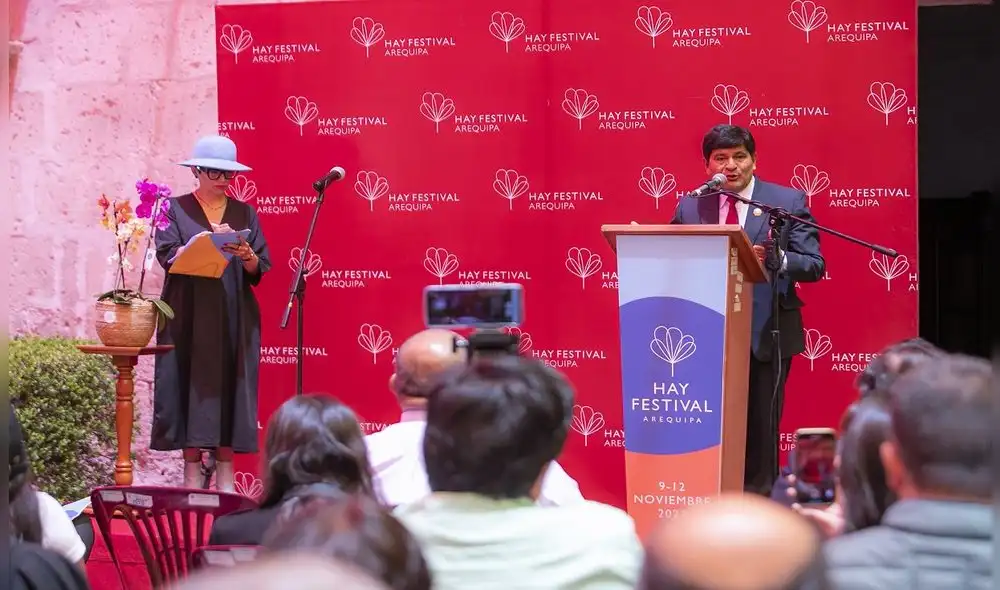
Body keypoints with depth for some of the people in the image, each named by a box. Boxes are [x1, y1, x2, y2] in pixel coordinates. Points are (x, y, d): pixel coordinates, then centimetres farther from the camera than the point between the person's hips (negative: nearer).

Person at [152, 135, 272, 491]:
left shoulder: (244, 214, 11)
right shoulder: (176, 209, 5)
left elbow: (260, 270, 6)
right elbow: (169, 257, -7)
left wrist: (247, 256, -15)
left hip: (234, 319, 2)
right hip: (188, 318, -2)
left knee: (230, 387, -1)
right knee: (190, 386, -5)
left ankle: (225, 477, 3)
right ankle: (192, 474, 1)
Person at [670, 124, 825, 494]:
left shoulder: (788, 201, -1)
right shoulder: (689, 208, 7)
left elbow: (814, 265, -6)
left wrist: (777, 258, -26)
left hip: (765, 335, -2)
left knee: (761, 431, 7)